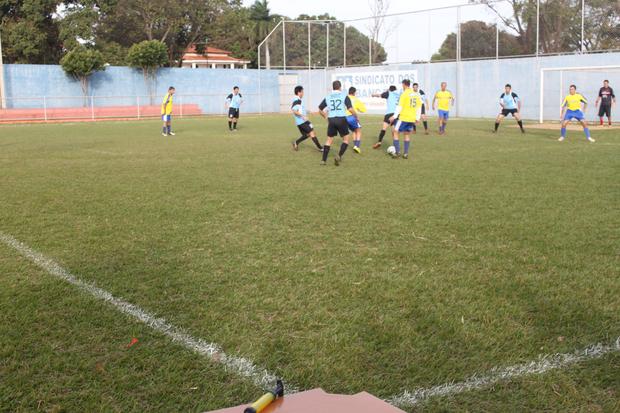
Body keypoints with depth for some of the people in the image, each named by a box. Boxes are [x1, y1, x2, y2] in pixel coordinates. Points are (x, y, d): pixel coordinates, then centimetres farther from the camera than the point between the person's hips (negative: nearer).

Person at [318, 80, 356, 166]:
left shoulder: (327, 97, 10)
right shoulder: (344, 96, 0)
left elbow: (320, 110, 16)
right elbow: (350, 109, -9)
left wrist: (326, 117, 31)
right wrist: (356, 116, 8)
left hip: (331, 120, 3)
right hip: (341, 119, -3)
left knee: (329, 140, 13)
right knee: (346, 139, 11)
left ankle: (324, 160, 10)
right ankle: (339, 156, -6)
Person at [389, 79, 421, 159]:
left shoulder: (404, 94, -11)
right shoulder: (416, 94, 9)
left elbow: (400, 106, -15)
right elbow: (418, 107, 13)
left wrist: (394, 116, -10)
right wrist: (417, 118, 19)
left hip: (403, 117, -6)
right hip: (412, 119, 6)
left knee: (396, 132, 4)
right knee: (407, 134, 16)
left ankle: (398, 152, -2)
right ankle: (406, 153, 12)